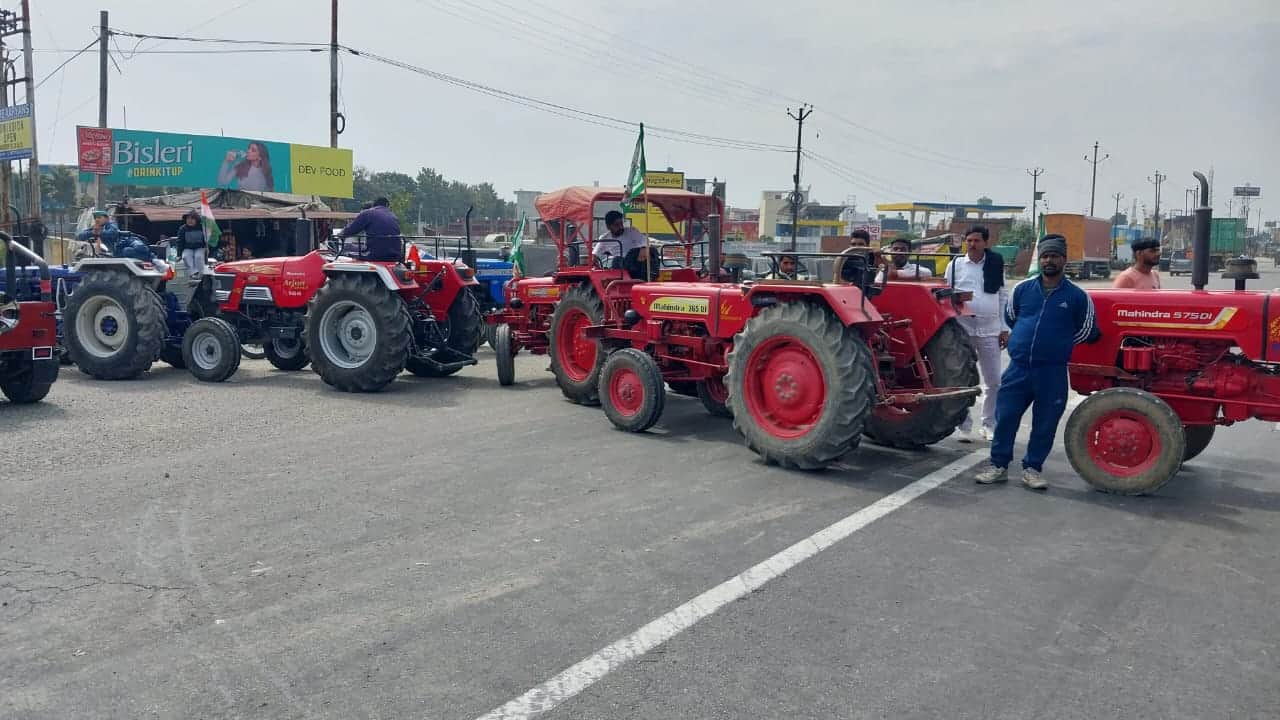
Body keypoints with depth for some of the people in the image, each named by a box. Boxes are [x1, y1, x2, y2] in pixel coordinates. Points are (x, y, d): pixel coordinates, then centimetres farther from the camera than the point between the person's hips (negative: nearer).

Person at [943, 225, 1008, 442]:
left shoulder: (996, 265, 6)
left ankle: (989, 425, 20)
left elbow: (1003, 297, 10)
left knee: (993, 382, 6)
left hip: (990, 330, 2)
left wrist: (1004, 328, 7)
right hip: (962, 329, -1)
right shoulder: (955, 265, 2)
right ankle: (964, 426, 12)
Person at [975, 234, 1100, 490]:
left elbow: (1086, 333, 9)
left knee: (1044, 423, 6)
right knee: (1005, 417, 3)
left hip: (1053, 373, -1)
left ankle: (1032, 469, 20)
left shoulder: (1077, 296, -1)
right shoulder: (1022, 289, 4)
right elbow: (1010, 318, 22)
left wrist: (1057, 344, 12)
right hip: (1019, 367, 2)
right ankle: (998, 465, 16)